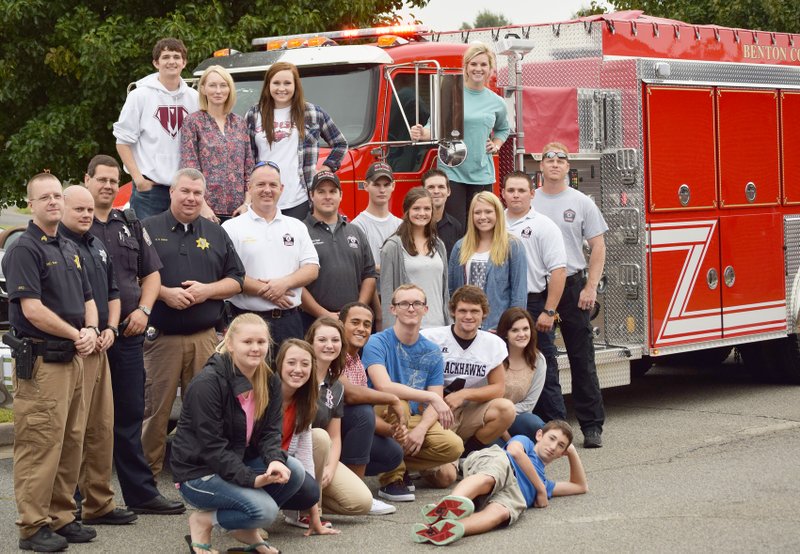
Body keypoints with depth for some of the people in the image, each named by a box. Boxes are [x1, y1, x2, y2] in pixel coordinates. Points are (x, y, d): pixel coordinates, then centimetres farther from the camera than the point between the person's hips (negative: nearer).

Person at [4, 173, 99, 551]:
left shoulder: (70, 249, 17)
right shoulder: (25, 249, -10)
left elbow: (87, 299, 21)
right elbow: (32, 309, -18)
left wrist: (92, 329, 0)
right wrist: (77, 335, -11)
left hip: (73, 359, 8)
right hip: (39, 360, -8)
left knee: (71, 444, 11)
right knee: (40, 447, -7)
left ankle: (61, 517, 20)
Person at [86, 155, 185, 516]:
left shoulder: (131, 226, 16)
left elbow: (151, 272, 20)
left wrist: (143, 310, 3)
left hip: (128, 334, 5)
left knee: (130, 415, 10)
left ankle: (140, 493, 15)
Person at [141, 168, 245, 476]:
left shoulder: (216, 234, 15)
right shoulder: (149, 230, 5)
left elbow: (236, 280, 13)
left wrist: (206, 291, -5)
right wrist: (163, 293, -14)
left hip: (205, 338, 3)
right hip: (160, 337, -3)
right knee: (156, 407, -1)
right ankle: (148, 469, 8)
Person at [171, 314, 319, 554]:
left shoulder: (270, 382, 2)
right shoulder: (208, 383, -21)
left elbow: (270, 432, -3)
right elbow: (211, 446, -23)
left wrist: (275, 460, -26)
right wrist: (252, 479, -31)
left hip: (241, 462, 7)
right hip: (198, 471, -7)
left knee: (293, 470, -18)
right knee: (264, 510, -27)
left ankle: (245, 529, 2)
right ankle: (202, 521, -2)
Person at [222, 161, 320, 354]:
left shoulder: (297, 227, 15)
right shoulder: (232, 228, 1)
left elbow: (312, 269, 8)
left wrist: (284, 283, -10)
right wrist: (264, 291, -13)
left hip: (290, 321, 4)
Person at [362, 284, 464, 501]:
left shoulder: (432, 352, 4)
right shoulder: (377, 343, -12)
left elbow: (434, 405, -3)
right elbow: (384, 387, -28)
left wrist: (421, 429, -24)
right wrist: (432, 397, -32)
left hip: (413, 420, 4)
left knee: (453, 446, -21)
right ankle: (391, 479, -20)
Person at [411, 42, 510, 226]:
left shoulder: (497, 103, 9)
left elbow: (503, 129, 28)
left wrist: (496, 145, 8)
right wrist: (423, 134, -25)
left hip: (482, 174, 3)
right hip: (452, 172, -3)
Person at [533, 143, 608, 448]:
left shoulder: (581, 202, 2)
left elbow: (598, 247, 1)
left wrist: (590, 288, -9)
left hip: (572, 286, -2)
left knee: (582, 359, 0)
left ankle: (592, 426, 5)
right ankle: (551, 423, 12)